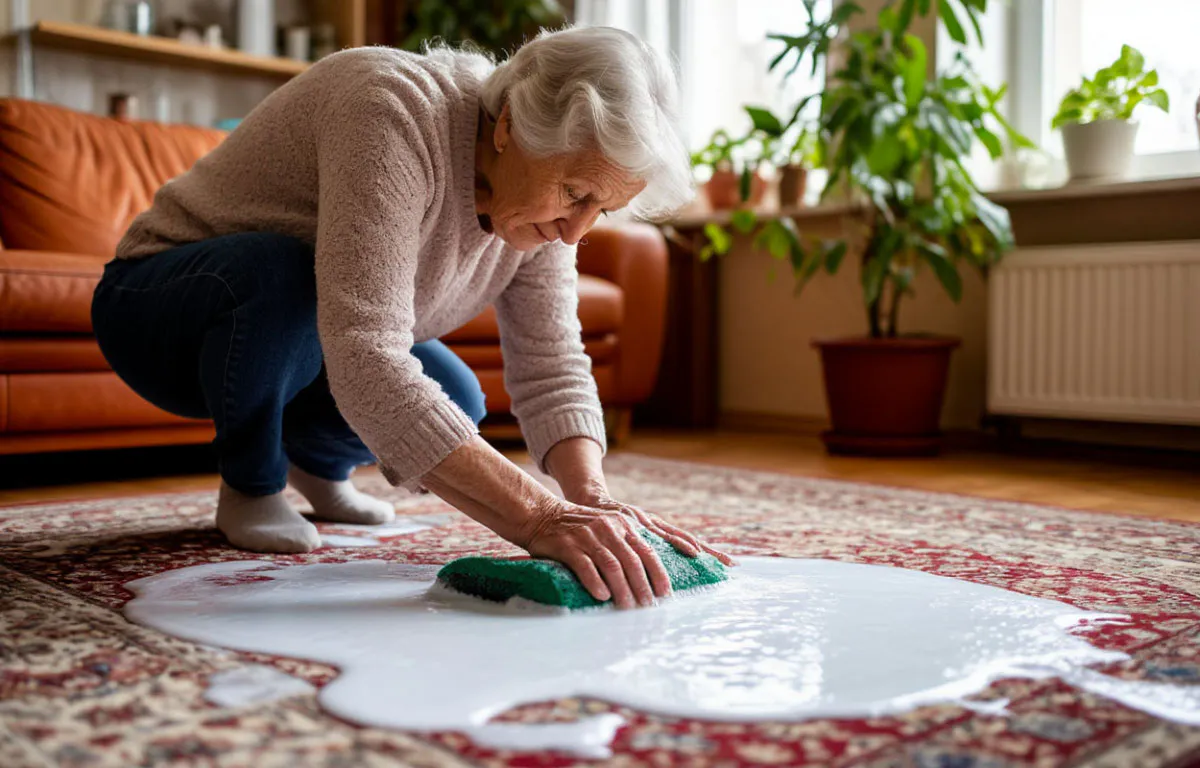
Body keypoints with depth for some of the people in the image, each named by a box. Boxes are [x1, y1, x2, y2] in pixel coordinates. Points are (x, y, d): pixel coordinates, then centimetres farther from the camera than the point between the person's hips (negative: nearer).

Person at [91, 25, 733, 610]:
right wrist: (536, 518, -53)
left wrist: (591, 496, -34)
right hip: (159, 310, -6)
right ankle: (249, 485, -6)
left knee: (454, 401, -11)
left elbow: (551, 364, -15)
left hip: (294, 340, 7)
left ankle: (317, 466, 21)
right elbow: (366, 364, -48)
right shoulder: (393, 112, -37)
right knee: (280, 274, -36)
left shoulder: (544, 193, -13)